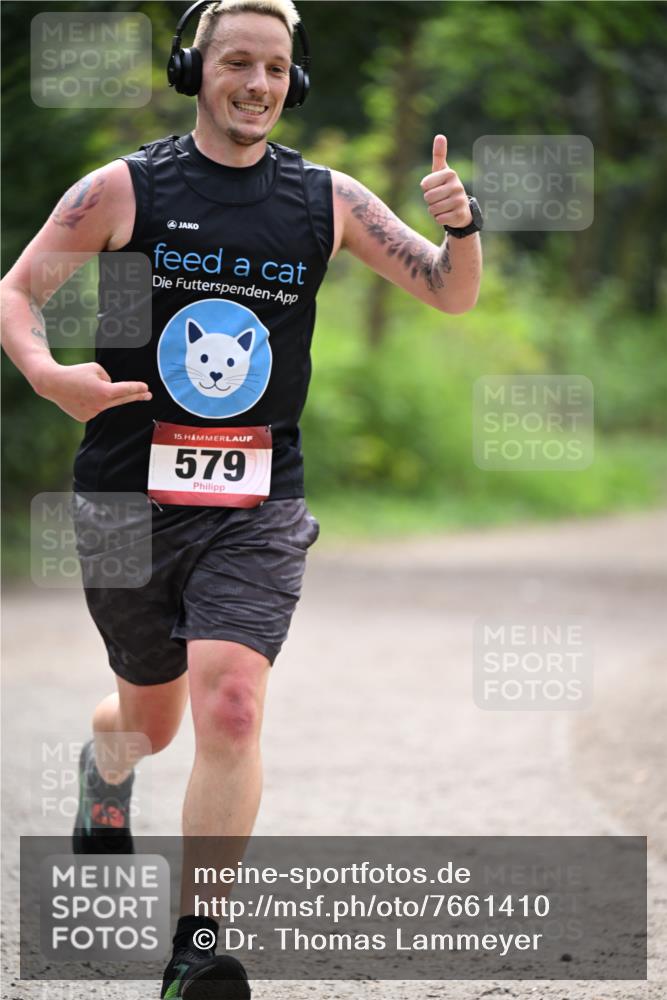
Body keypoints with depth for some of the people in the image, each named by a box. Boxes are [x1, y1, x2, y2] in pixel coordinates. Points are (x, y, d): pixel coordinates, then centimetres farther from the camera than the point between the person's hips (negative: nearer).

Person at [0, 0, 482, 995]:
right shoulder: (124, 188, -2)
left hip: (256, 509, 0)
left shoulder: (326, 200, 3)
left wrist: (460, 226, -15)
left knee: (230, 707, -19)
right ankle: (104, 769, 54)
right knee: (151, 713, 15)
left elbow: (452, 295, 7)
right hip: (129, 494, 0)